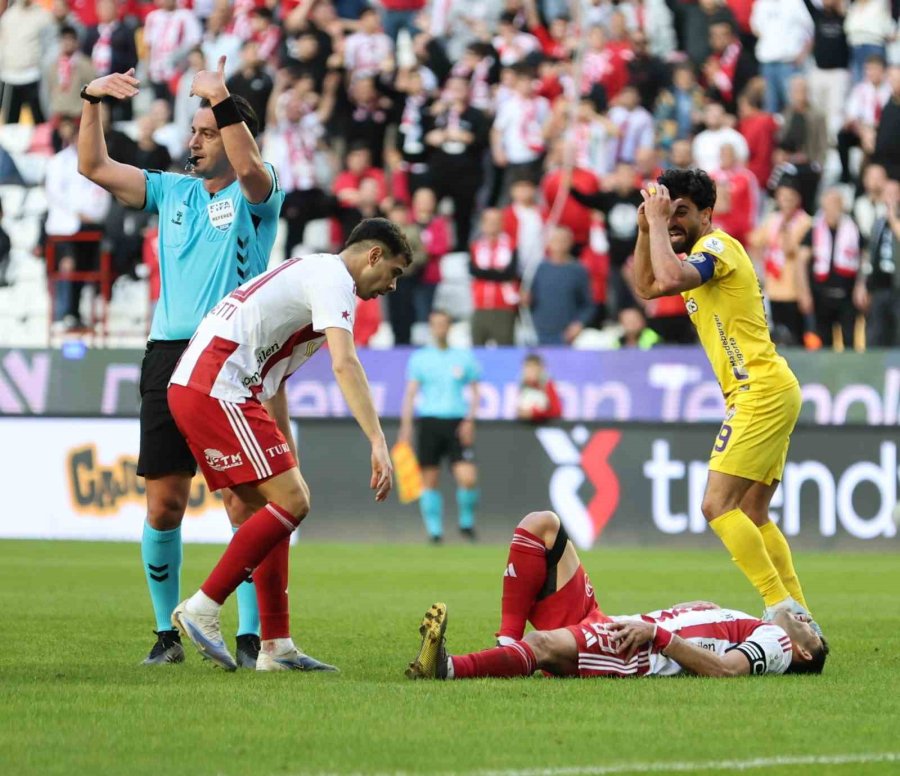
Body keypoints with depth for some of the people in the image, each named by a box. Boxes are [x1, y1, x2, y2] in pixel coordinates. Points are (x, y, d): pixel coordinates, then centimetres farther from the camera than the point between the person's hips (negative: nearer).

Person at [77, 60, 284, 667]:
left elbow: (251, 168, -22)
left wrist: (222, 100, -29)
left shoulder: (255, 195, 2)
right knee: (163, 504, 2)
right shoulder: (172, 191, 16)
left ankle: (250, 637, -4)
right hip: (170, 359, 5)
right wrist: (92, 102, 2)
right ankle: (167, 632, 12)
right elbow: (94, 167, 13)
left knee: (242, 504, -8)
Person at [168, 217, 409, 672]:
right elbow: (344, 364, -21)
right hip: (217, 390, -11)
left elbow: (273, 378, 32)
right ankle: (201, 610, -10)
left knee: (272, 506, 11)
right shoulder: (333, 278, -4)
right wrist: (378, 442, -27)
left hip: (193, 386, 11)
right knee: (291, 501, -12)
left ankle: (276, 647, 9)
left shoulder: (311, 273, 28)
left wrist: (287, 456, 31)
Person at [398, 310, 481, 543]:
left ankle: (466, 522, 10)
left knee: (468, 478, -13)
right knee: (429, 480, -2)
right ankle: (434, 530, 7)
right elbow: (410, 392, 4)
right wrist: (406, 425, -6)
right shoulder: (420, 358, 8)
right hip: (429, 421, 0)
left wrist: (469, 420, -3)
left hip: (457, 423, 0)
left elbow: (474, 392, 11)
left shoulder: (464, 357, 9)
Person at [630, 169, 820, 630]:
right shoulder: (700, 257, 20)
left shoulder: (717, 246, -10)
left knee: (718, 506, -14)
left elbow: (668, 280, -28)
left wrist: (659, 221, -16)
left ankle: (783, 607, -17)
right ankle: (797, 615, 10)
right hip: (768, 394, 10)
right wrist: (646, 229, 15)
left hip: (761, 392, -10)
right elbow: (647, 287, 28)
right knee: (753, 516, 11)